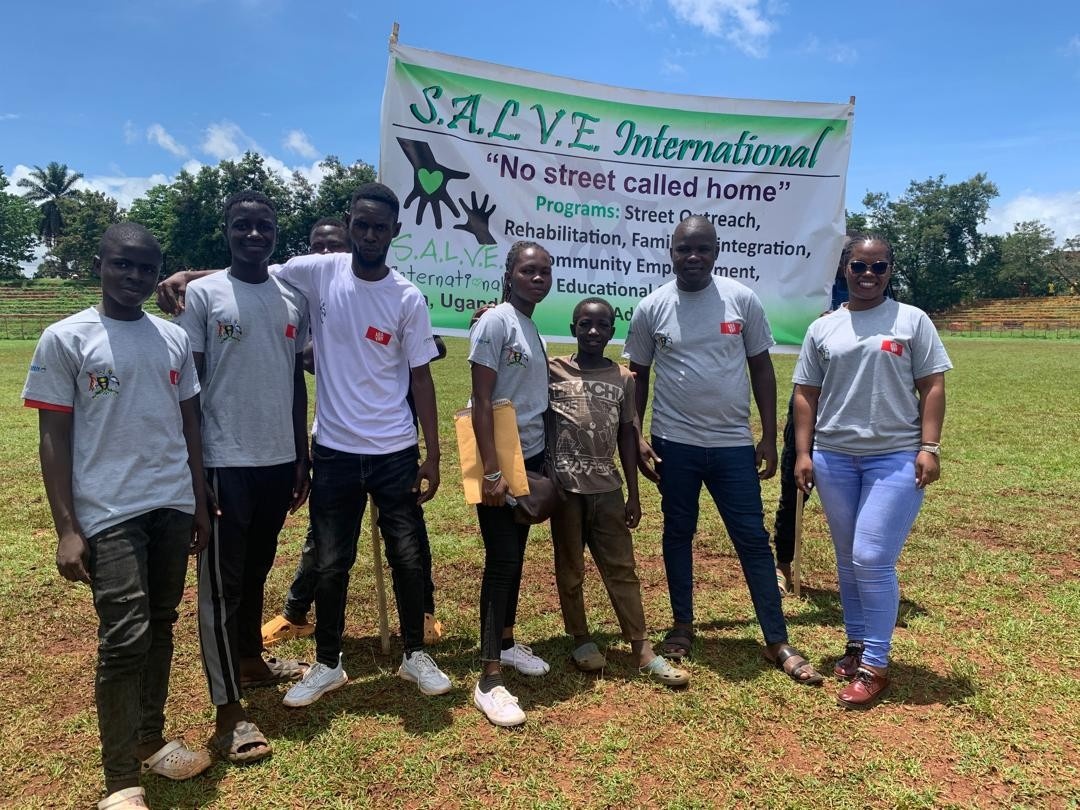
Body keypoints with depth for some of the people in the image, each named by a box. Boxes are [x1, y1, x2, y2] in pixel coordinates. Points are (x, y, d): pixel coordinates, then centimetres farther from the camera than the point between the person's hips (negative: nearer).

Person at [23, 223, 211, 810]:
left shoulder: (174, 339, 8)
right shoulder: (65, 339, -4)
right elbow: (54, 438, -5)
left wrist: (200, 504, 13)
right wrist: (66, 529, -10)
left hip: (173, 507, 5)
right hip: (109, 515, -5)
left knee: (160, 626, 14)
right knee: (124, 639, -6)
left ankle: (150, 740, 31)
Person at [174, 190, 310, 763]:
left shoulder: (293, 299, 8)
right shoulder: (202, 295, -5)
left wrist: (301, 458, 13)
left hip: (279, 458, 5)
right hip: (225, 460, -5)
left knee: (257, 569, 19)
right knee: (222, 582, 2)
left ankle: (252, 660, 38)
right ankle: (229, 710, 9)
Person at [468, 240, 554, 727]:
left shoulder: (533, 329, 13)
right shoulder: (495, 323, -12)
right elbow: (481, 400, -16)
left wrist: (541, 466, 13)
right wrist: (491, 473, -20)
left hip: (531, 459, 8)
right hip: (500, 462, -8)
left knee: (515, 557, 17)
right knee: (502, 563, -6)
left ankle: (506, 642, 34)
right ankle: (489, 680, 2)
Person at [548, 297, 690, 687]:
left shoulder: (623, 379, 5)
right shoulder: (551, 371, -2)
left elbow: (627, 437, 6)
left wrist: (633, 493, 6)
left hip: (607, 488, 2)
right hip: (564, 486, -2)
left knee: (621, 567, 6)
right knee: (570, 567, 9)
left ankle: (642, 649, 11)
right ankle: (581, 639, 25)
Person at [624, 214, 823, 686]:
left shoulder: (742, 300, -2)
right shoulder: (651, 308, -2)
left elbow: (761, 367, 3)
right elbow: (638, 375, 6)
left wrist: (769, 437, 1)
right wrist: (635, 438, 0)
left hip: (733, 443, 0)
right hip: (674, 443, 0)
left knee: (753, 539, 4)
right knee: (678, 534, 13)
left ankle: (778, 642, 15)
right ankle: (682, 625, 30)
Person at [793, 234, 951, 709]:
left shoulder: (912, 321, 3)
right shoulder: (822, 329, 8)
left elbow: (932, 387, 0)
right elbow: (806, 394, 8)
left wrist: (929, 447, -10)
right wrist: (803, 453, 1)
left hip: (896, 456, -3)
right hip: (833, 457, 3)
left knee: (872, 558, -9)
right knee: (848, 559, 13)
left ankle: (875, 664, 5)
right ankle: (857, 643, 29)